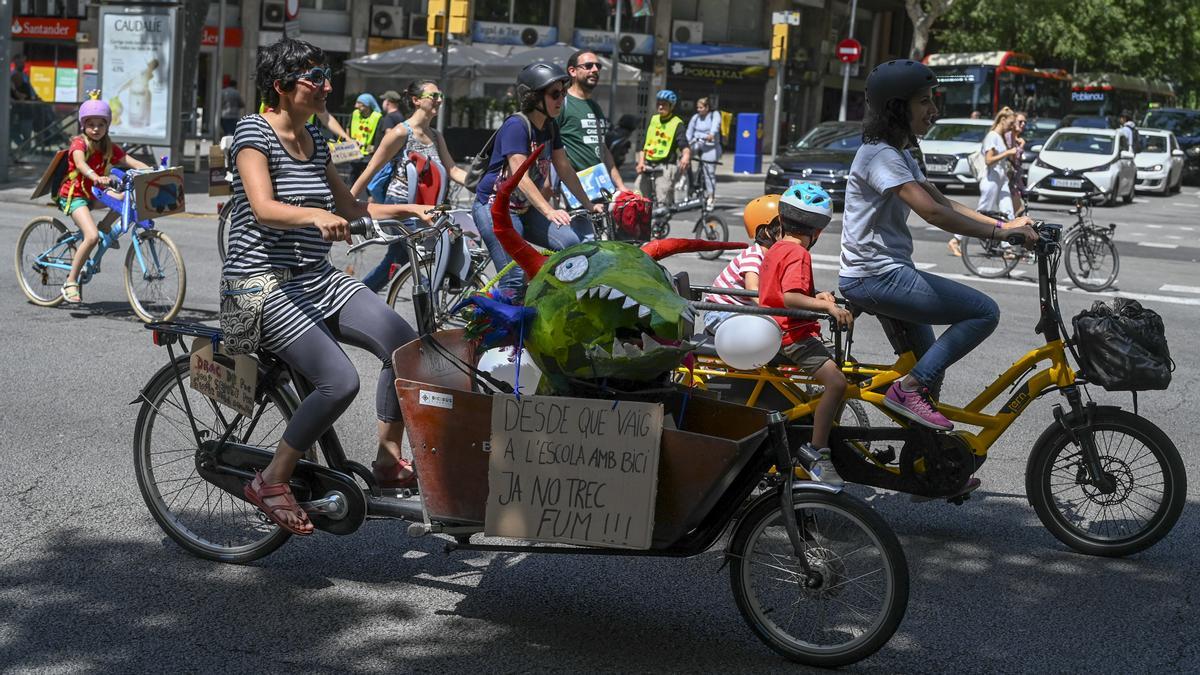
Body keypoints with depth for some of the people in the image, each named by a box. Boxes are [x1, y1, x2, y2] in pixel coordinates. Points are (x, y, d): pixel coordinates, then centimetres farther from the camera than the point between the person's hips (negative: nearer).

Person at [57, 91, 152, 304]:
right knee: (92, 237, -28)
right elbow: (80, 163, -37)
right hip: (73, 195, -6)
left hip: (94, 194, 6)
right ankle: (70, 282, -15)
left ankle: (104, 228, 2)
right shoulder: (79, 143, -16)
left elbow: (132, 162, -9)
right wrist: (97, 178, -57)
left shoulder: (109, 148, 1)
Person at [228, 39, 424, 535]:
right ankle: (270, 482, -6)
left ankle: (389, 460, 1)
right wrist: (316, 215, -43)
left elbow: (348, 206, 21)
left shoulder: (313, 138, 14)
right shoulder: (254, 131, -10)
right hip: (262, 283, -7)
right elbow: (264, 209, -25)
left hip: (317, 280, 7)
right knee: (340, 381, -24)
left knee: (405, 342, -14)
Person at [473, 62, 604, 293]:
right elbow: (521, 178, -28)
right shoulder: (516, 125, -19)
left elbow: (565, 170, 13)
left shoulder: (550, 127, 6)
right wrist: (549, 211, -37)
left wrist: (589, 205, 7)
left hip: (526, 209, 8)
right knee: (515, 279, -17)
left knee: (574, 244, -13)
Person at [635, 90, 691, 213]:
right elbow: (644, 145, 16)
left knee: (662, 203, -14)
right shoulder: (653, 120, 16)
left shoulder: (677, 124, 0)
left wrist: (686, 155, -36)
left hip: (666, 167, -5)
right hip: (648, 166, 5)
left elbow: (683, 144, -14)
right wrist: (641, 162, 2)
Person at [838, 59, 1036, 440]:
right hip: (877, 277, -11)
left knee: (929, 366, 22)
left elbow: (942, 201, 15)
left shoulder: (899, 154, 18)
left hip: (887, 273, 11)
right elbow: (932, 213, -26)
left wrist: (1002, 224, 3)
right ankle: (910, 388, -12)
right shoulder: (880, 155, -16)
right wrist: (998, 232, -22)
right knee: (984, 311, -15)